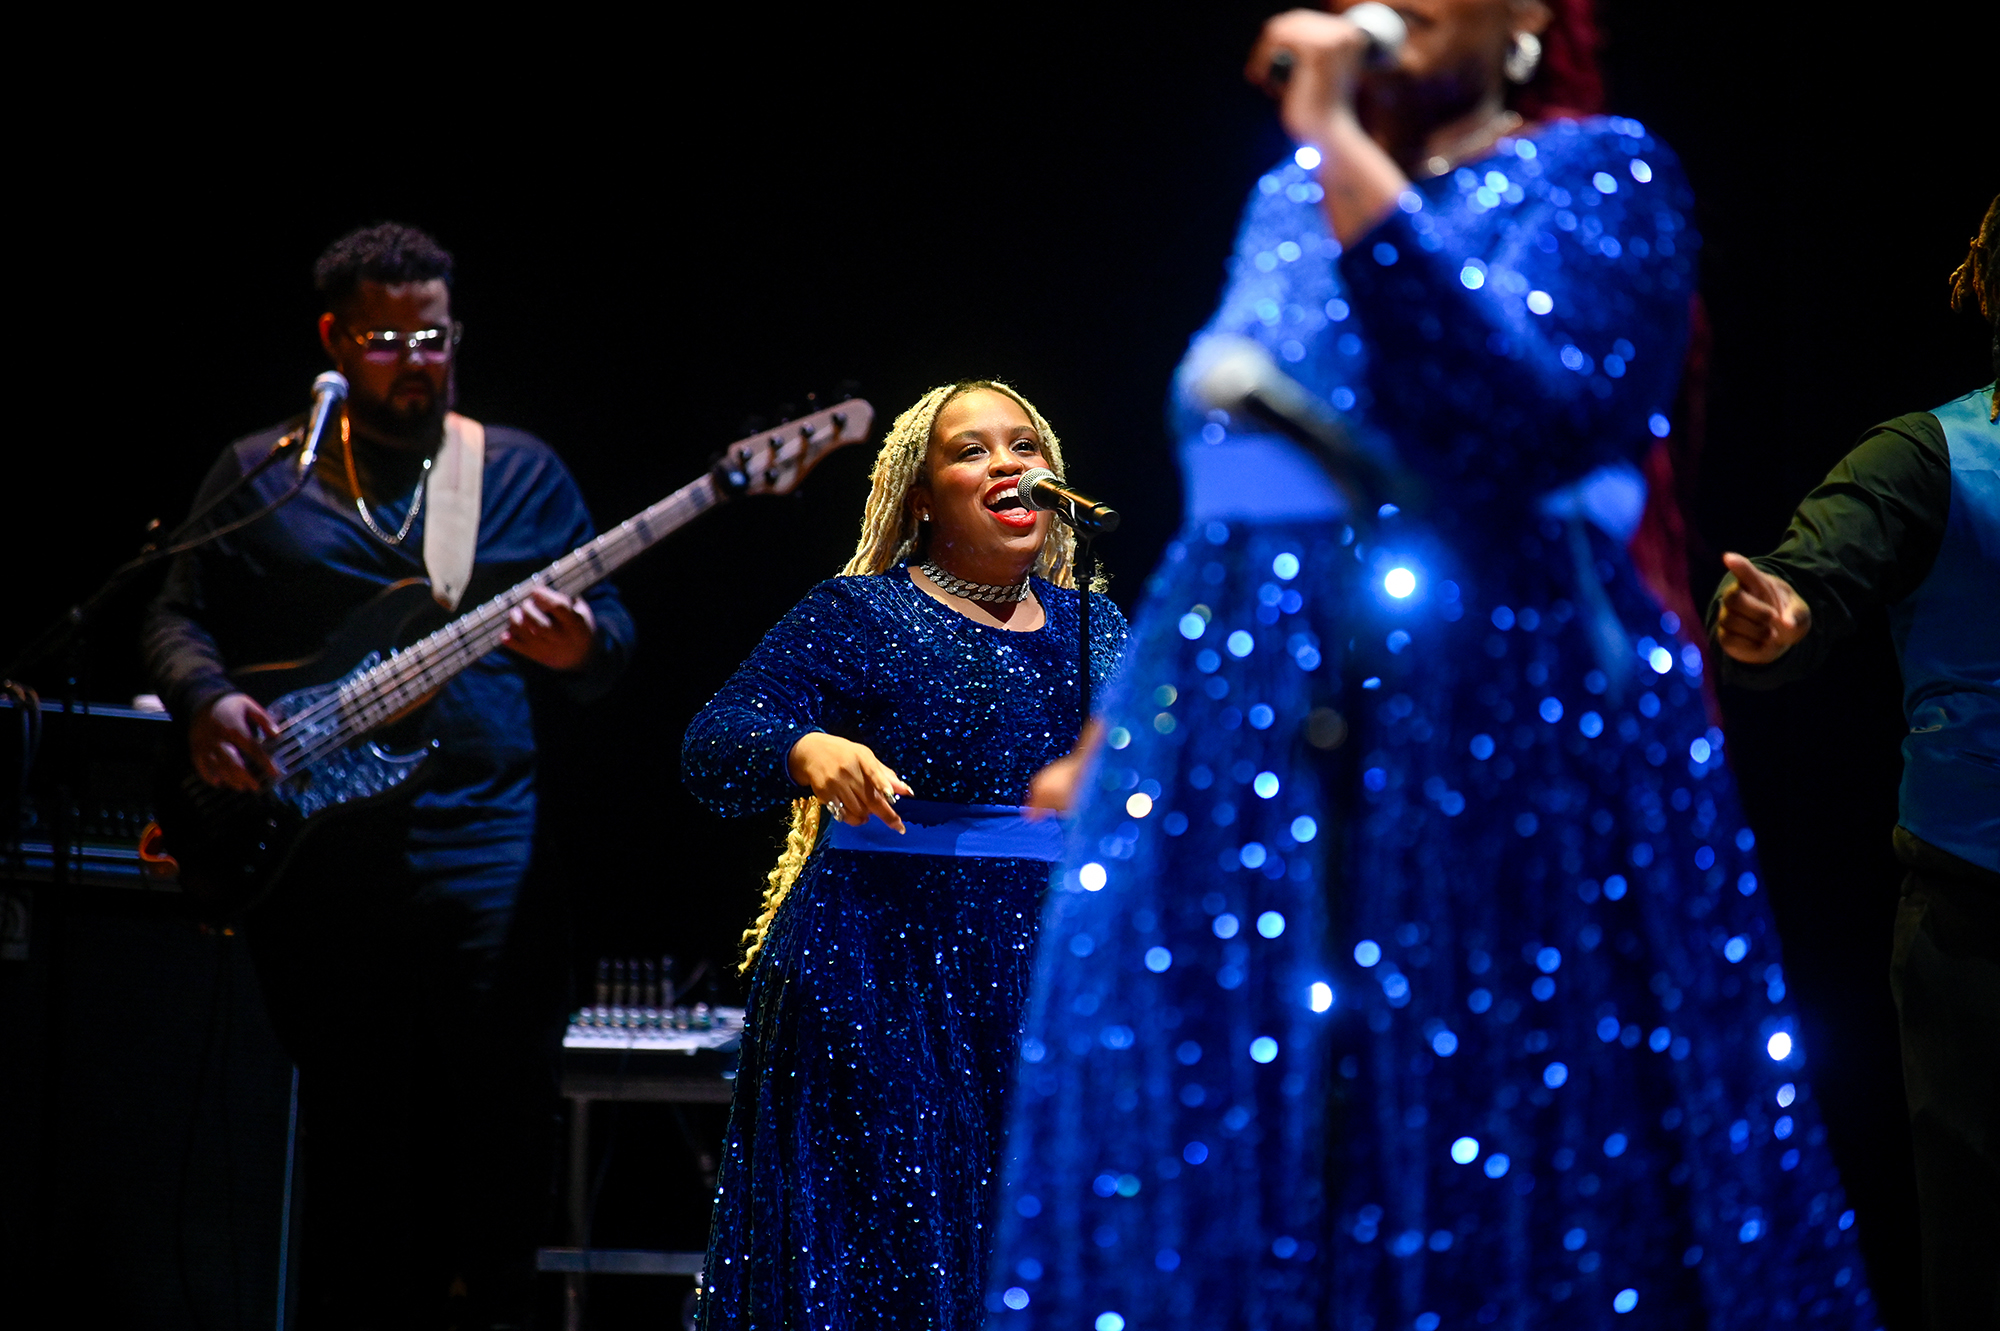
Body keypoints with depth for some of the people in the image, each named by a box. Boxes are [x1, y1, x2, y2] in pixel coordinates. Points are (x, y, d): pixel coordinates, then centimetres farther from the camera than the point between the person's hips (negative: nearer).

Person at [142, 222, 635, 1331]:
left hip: (485, 853, 0)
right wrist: (206, 698, -8)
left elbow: (612, 643, 11)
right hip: (313, 856, 0)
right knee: (355, 1143, 3)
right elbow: (177, 615, 13)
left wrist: (579, 647, -13)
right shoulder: (256, 475, 13)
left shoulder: (520, 473, 12)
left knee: (496, 1133, -7)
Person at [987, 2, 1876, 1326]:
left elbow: (1525, 430, -21)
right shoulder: (1287, 199, 15)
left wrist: (1344, 149, -19)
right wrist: (1134, 725, 20)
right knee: (1235, 1181, 4)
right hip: (1248, 748, 5)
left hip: (1509, 746, -5)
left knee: (1511, 1203, -4)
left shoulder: (1601, 175, -3)